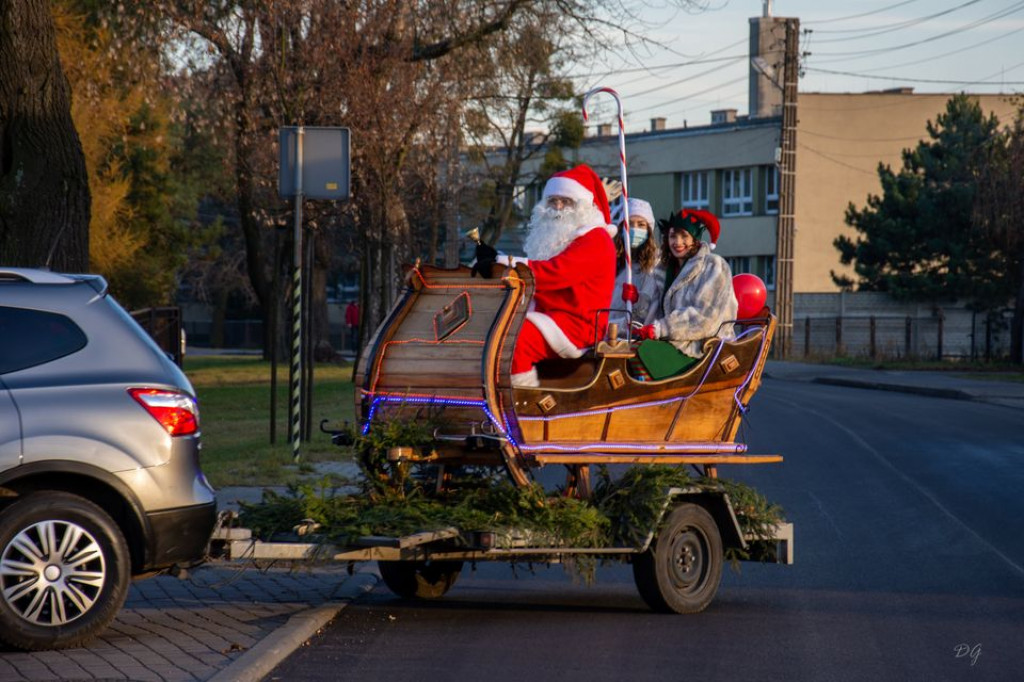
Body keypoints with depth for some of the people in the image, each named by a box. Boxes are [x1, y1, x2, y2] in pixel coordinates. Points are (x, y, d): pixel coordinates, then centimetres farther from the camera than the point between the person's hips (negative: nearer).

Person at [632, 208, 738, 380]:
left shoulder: (713, 266, -3)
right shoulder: (673, 269, 22)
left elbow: (705, 317, -14)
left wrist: (659, 329, -18)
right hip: (682, 343, 8)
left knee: (645, 352, -27)